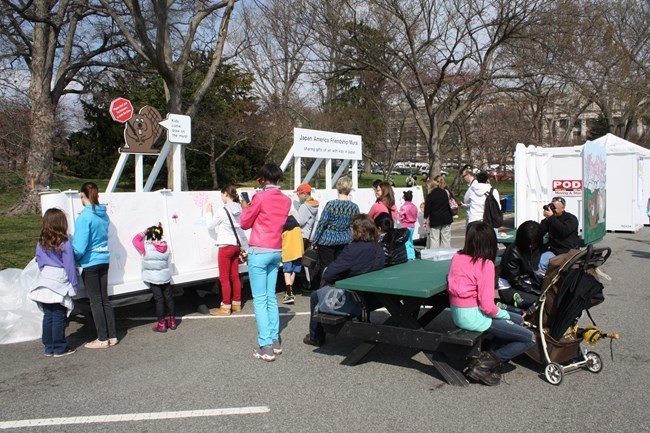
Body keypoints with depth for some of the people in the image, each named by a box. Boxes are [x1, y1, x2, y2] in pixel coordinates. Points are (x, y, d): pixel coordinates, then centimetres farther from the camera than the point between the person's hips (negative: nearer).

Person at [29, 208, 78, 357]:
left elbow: (40, 263, 12)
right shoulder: (65, 243, -11)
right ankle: (59, 348, 8)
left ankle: (49, 347, 19)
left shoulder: (41, 243, 5)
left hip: (44, 282, 5)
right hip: (59, 283, -5)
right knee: (59, 317, 1)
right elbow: (70, 266, -9)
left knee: (48, 316, 12)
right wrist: (73, 286, -2)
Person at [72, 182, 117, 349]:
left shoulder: (84, 217, -18)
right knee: (104, 299, 14)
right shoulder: (103, 215, 5)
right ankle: (112, 336, 19)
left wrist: (72, 260, -3)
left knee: (95, 301, 2)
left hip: (90, 263, -7)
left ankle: (103, 339, 9)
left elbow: (80, 247, -21)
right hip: (104, 260, 7)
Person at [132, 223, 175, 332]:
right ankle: (172, 321, 20)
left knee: (159, 299, 1)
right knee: (169, 298, 12)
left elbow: (135, 240, -2)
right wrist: (160, 230, 13)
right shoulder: (165, 247, -4)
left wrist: (144, 233, 9)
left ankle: (161, 324, 4)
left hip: (153, 279, -3)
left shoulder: (146, 248, -16)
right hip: (165, 277, 3)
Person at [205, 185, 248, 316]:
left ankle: (225, 307, 5)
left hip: (226, 246, -8)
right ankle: (236, 304, 23)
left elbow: (210, 225, -4)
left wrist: (208, 212, 7)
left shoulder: (223, 210, -16)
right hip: (236, 245, 8)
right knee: (234, 276, 15)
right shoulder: (239, 209, 5)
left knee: (224, 278, 0)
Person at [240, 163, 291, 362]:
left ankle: (266, 347, -6)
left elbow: (245, 224, -2)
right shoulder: (286, 200, 8)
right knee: (271, 297, 15)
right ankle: (275, 341, 18)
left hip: (259, 252, -7)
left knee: (260, 300, -4)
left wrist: (245, 208, 16)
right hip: (276, 251, 7)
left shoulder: (260, 197, -12)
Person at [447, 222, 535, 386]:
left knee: (518, 320, 24)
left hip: (457, 315, 8)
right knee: (529, 339, 2)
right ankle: (484, 364, -3)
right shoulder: (485, 264, -20)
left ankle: (491, 353, 9)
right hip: (474, 317, -8)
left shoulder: (457, 257, -1)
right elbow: (487, 306, -22)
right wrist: (504, 314, -1)